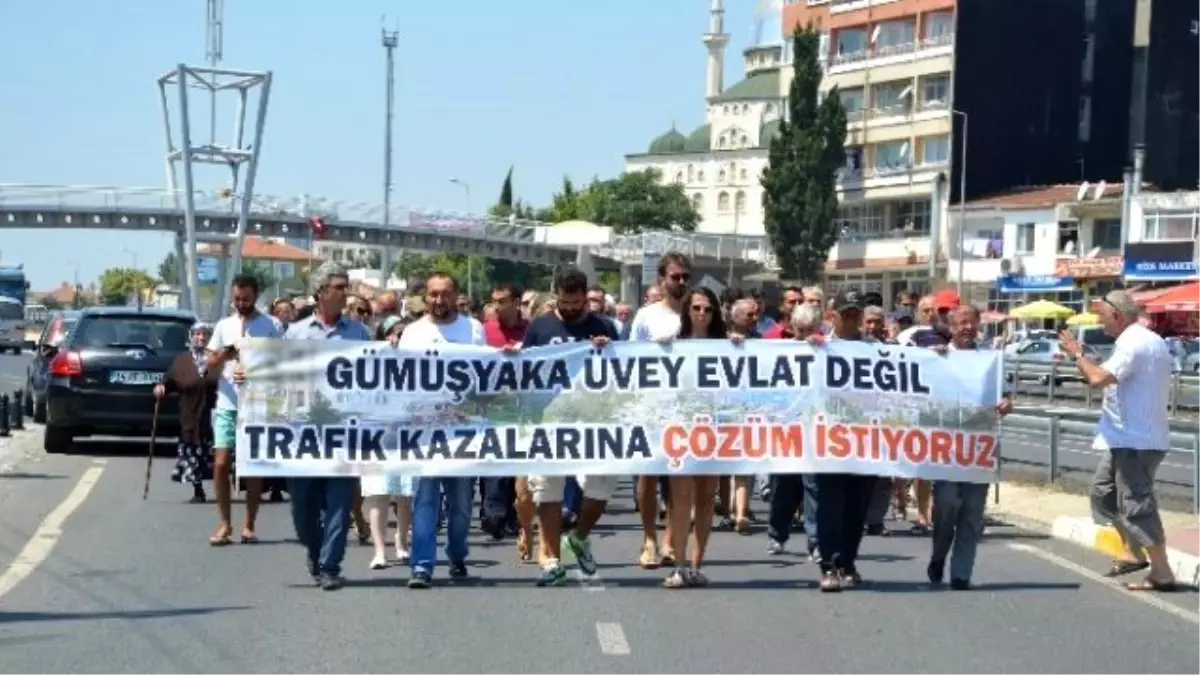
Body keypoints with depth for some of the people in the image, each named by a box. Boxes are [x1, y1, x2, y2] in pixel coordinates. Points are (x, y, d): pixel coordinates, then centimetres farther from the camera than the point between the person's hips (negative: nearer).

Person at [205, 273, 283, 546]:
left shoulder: (271, 326, 1)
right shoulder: (224, 325, 10)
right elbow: (210, 363, 8)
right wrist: (223, 356, -13)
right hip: (227, 404, 2)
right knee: (221, 464, -3)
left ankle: (249, 526, 11)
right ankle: (225, 523, 7)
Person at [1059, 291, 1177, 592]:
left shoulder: (1132, 344, -19)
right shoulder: (1153, 341, 14)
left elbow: (1099, 378, -30)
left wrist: (1078, 354, -15)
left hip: (1135, 440, -11)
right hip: (1129, 438, 11)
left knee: (1136, 504, -6)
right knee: (1104, 491, 20)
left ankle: (1162, 573, -3)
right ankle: (1133, 553, 26)